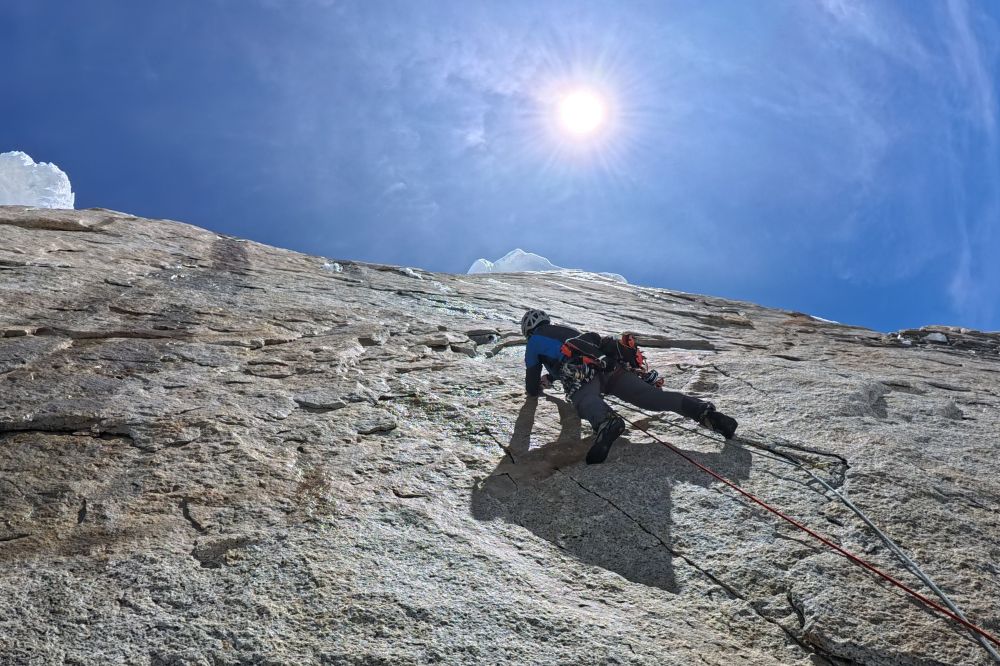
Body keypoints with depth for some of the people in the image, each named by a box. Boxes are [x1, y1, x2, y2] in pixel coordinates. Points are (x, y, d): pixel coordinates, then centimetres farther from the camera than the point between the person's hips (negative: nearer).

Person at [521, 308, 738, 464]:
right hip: (610, 365, 6)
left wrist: (537, 387, 49)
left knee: (586, 402, -35)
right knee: (651, 396, -12)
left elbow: (532, 388, 28)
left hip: (582, 374, -5)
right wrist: (549, 378, 71)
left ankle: (606, 423, -71)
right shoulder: (566, 329, 42)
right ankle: (705, 411, -32)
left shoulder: (534, 342, 25)